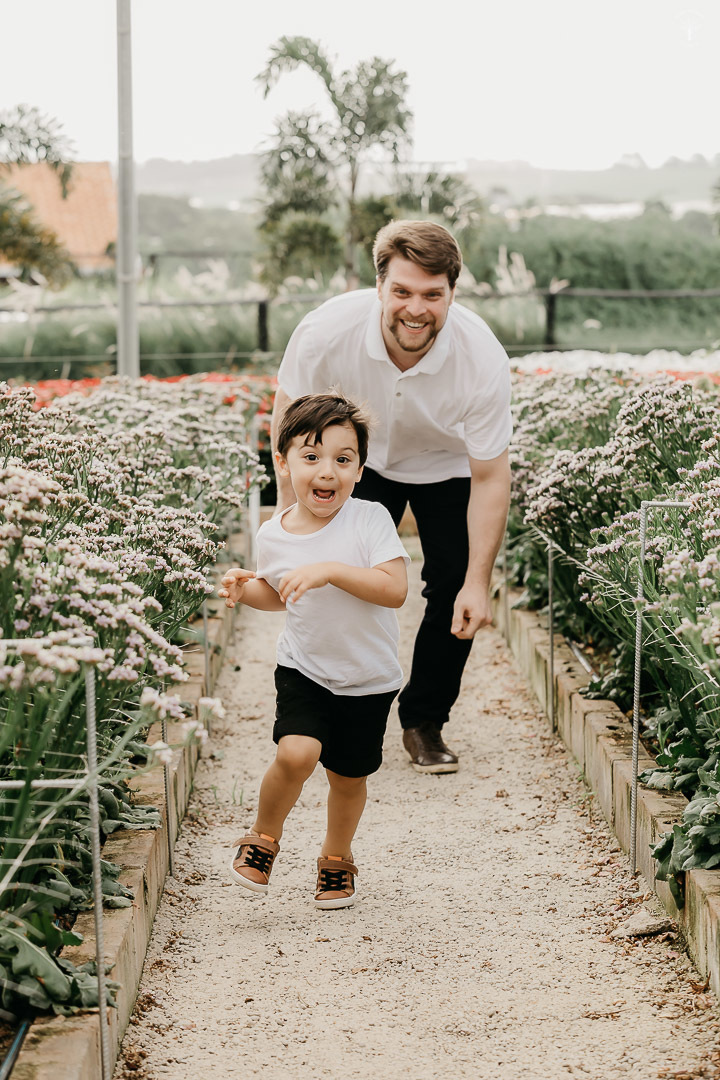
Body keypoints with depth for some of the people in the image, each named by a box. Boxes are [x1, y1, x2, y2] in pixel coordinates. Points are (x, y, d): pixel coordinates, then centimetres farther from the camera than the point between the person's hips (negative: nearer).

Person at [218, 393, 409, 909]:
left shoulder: (370, 519, -16)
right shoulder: (274, 536, -6)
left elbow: (396, 589, -26)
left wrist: (331, 570, -33)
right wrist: (247, 590, -7)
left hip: (369, 679, -1)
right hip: (303, 670, 1)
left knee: (349, 776, 12)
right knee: (296, 753, -22)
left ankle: (337, 857, 42)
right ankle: (264, 837, 6)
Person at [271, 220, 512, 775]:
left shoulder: (483, 358, -35)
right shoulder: (328, 331, -34)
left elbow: (489, 477, -26)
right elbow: (290, 416, -13)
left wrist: (479, 582, -29)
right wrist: (291, 511, -14)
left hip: (448, 468, 0)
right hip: (363, 459, 1)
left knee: (454, 589, -7)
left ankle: (424, 721, 13)